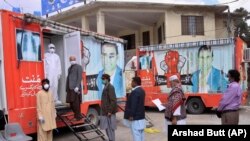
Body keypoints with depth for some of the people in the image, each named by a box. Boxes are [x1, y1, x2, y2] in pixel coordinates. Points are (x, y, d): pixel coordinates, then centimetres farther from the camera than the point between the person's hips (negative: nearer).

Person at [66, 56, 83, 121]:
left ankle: (78, 116, 6)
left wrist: (77, 87, -18)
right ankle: (76, 115, 23)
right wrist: (67, 88, 14)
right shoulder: (69, 68, 22)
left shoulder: (78, 67, 0)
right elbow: (68, 77, 20)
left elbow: (79, 77, -9)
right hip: (70, 88, 7)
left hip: (75, 88, -7)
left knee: (76, 103, -5)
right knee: (71, 103, 9)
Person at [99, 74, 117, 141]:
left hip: (109, 111, -9)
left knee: (110, 127, 0)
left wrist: (110, 111, -22)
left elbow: (113, 100, -22)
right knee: (106, 127, 16)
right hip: (106, 111, 9)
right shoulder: (106, 87, 13)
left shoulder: (110, 87, -17)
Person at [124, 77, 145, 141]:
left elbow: (133, 105, -22)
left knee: (136, 135, -4)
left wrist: (131, 115, -18)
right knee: (140, 134, 15)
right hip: (141, 116, 10)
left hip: (135, 117, -10)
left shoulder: (135, 92, -21)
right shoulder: (141, 90, 11)